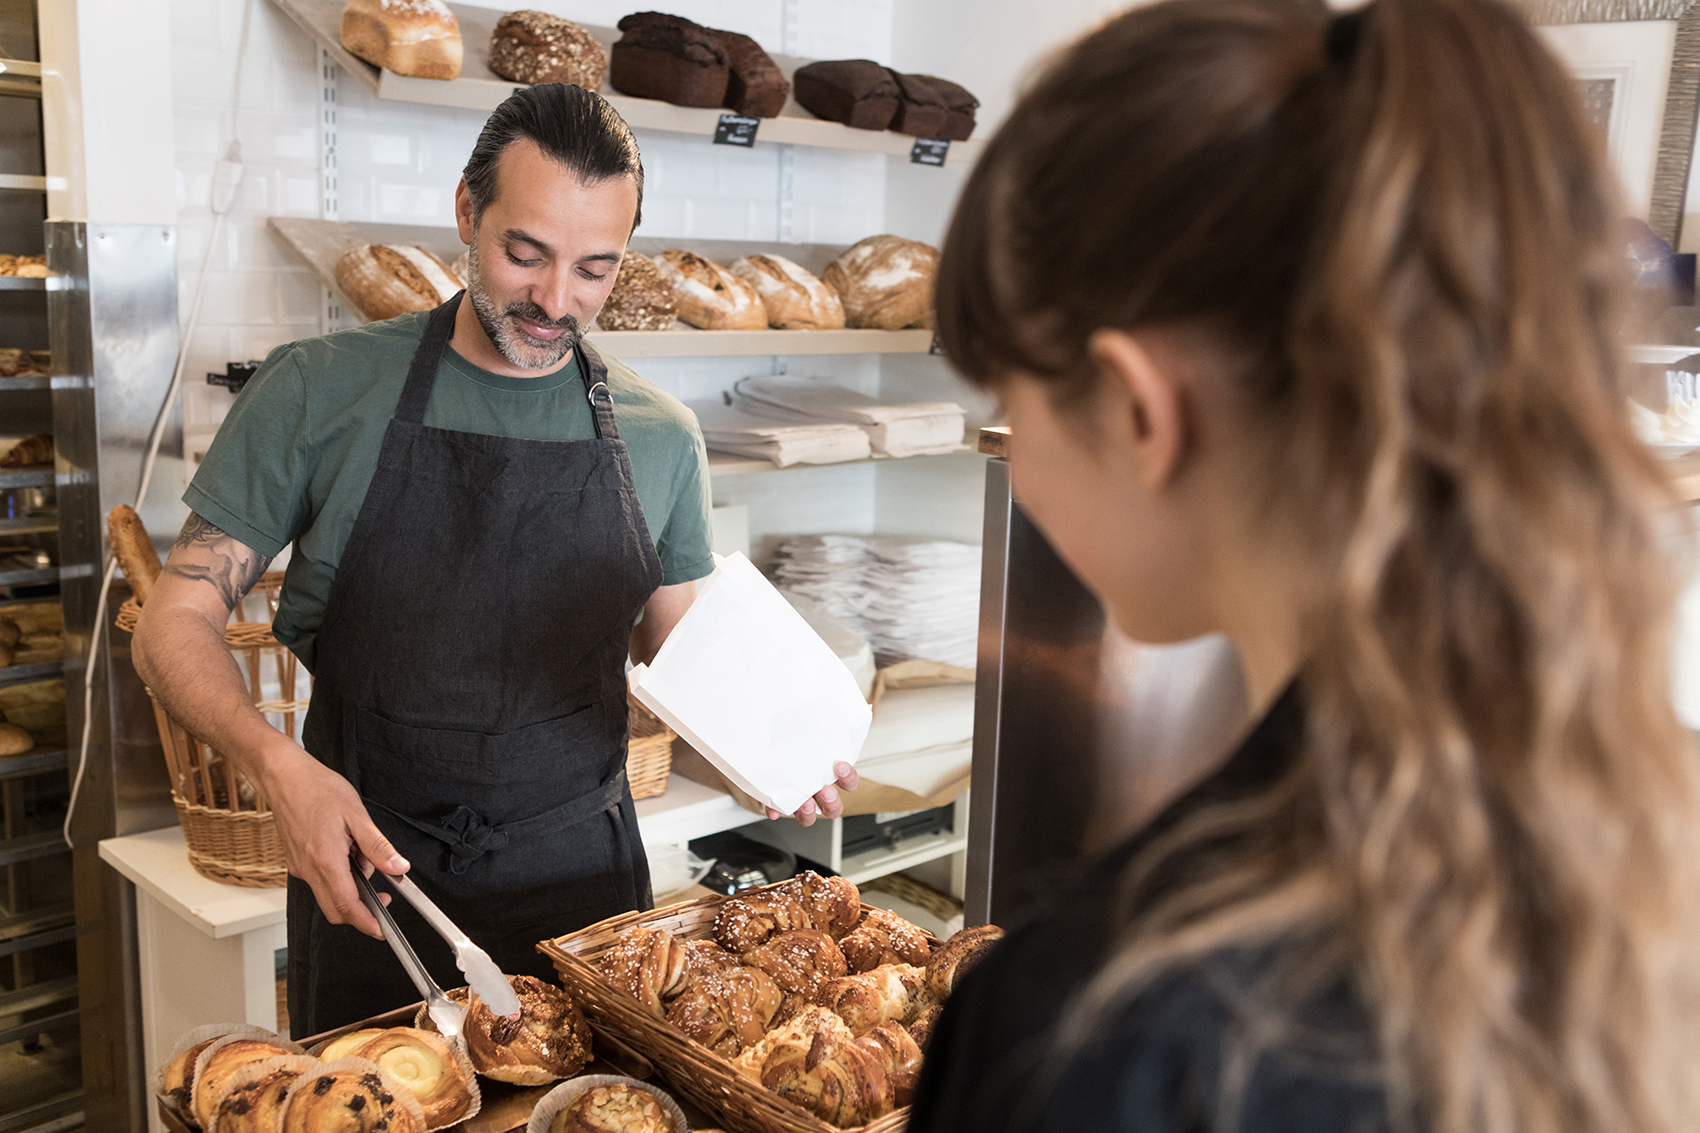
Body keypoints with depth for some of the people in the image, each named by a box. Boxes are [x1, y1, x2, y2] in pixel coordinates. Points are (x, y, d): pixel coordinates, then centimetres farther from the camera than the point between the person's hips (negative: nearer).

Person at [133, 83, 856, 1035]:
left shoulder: (660, 438, 0)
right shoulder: (320, 392, -6)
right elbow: (177, 622, -4)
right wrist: (277, 762, -23)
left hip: (583, 875, 2)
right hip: (367, 879, -1)